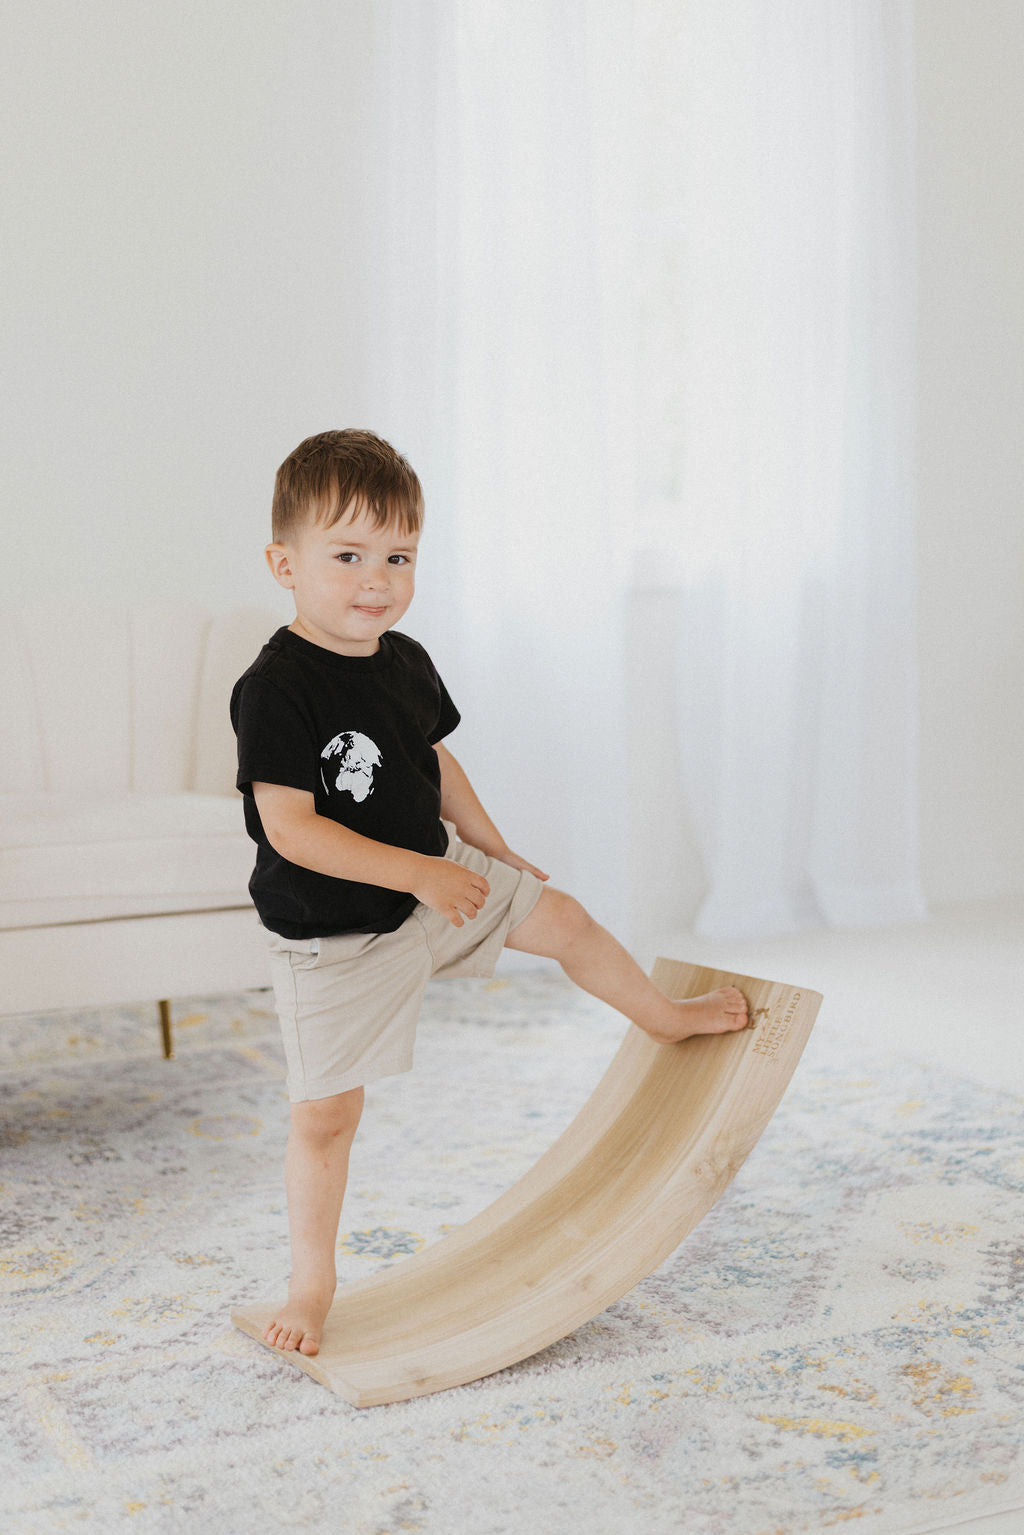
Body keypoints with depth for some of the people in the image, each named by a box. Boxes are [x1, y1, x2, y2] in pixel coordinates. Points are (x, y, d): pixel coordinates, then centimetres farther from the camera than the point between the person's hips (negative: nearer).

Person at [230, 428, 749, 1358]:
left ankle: (669, 1019, 41)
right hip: (334, 934, -6)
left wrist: (496, 854, 18)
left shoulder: (405, 663, -1)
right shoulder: (277, 688, -25)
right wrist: (420, 875, -27)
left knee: (565, 920, 13)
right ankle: (313, 1283, 21)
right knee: (325, 1113, 2)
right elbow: (290, 828, -29)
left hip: (440, 878, 7)